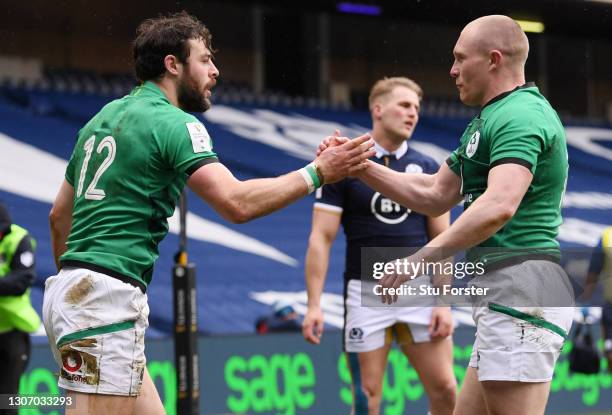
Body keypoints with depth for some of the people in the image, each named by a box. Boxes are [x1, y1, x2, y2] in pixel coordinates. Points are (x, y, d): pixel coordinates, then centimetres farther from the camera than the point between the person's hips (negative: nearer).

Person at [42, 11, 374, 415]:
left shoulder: (105, 117, 19)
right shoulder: (174, 122, -8)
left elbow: (59, 215, 24)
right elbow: (237, 202, -20)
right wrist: (317, 172, -12)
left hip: (71, 288, 10)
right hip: (108, 297, -10)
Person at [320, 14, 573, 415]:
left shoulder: (521, 116, -13)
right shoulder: (488, 120, 22)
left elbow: (499, 206, -28)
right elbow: (435, 196, 26)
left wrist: (421, 258, -25)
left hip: (520, 288, -11)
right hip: (501, 289, 11)